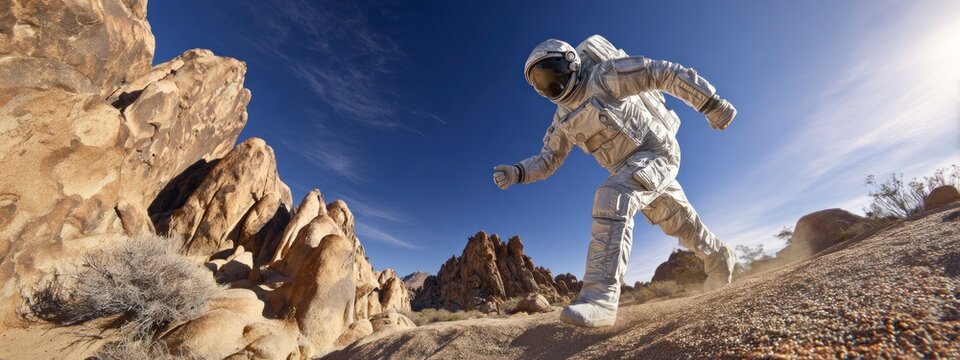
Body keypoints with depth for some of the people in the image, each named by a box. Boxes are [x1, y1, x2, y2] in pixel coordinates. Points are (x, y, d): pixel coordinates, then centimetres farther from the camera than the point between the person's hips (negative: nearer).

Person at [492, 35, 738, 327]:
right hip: (627, 167, 8)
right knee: (680, 223, 23)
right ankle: (719, 259, 52)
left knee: (612, 199, -33)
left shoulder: (605, 75, -15)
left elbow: (667, 74, -15)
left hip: (656, 152, -7)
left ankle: (600, 297, -36)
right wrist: (516, 173, -10)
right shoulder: (563, 118, 5)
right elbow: (548, 159, 6)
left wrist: (712, 104, -17)